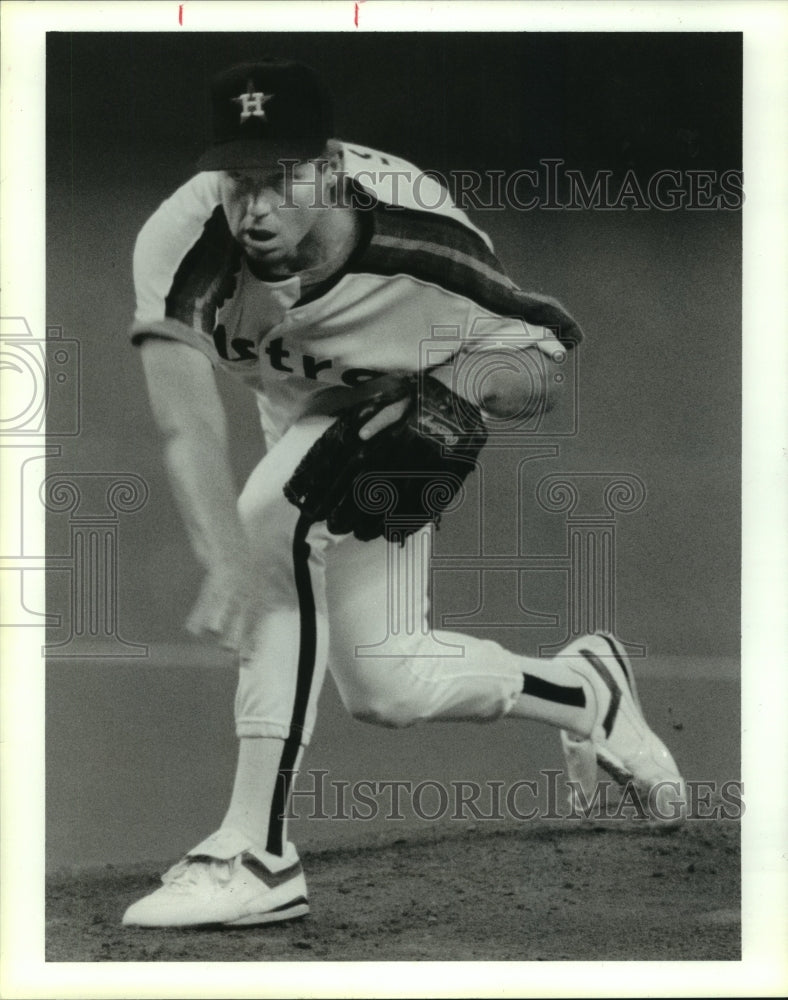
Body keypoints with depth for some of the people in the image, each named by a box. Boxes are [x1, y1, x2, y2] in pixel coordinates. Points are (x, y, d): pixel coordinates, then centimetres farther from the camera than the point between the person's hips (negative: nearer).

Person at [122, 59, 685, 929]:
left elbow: (553, 360, -23)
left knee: (277, 533, -34)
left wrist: (476, 382, -45)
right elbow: (187, 426, -43)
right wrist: (225, 562, -58)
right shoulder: (180, 244, -35)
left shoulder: (418, 243, -37)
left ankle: (256, 854, -31)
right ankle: (582, 688, 39)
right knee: (385, 686, 9)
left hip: (407, 411, -4)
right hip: (298, 415, 4)